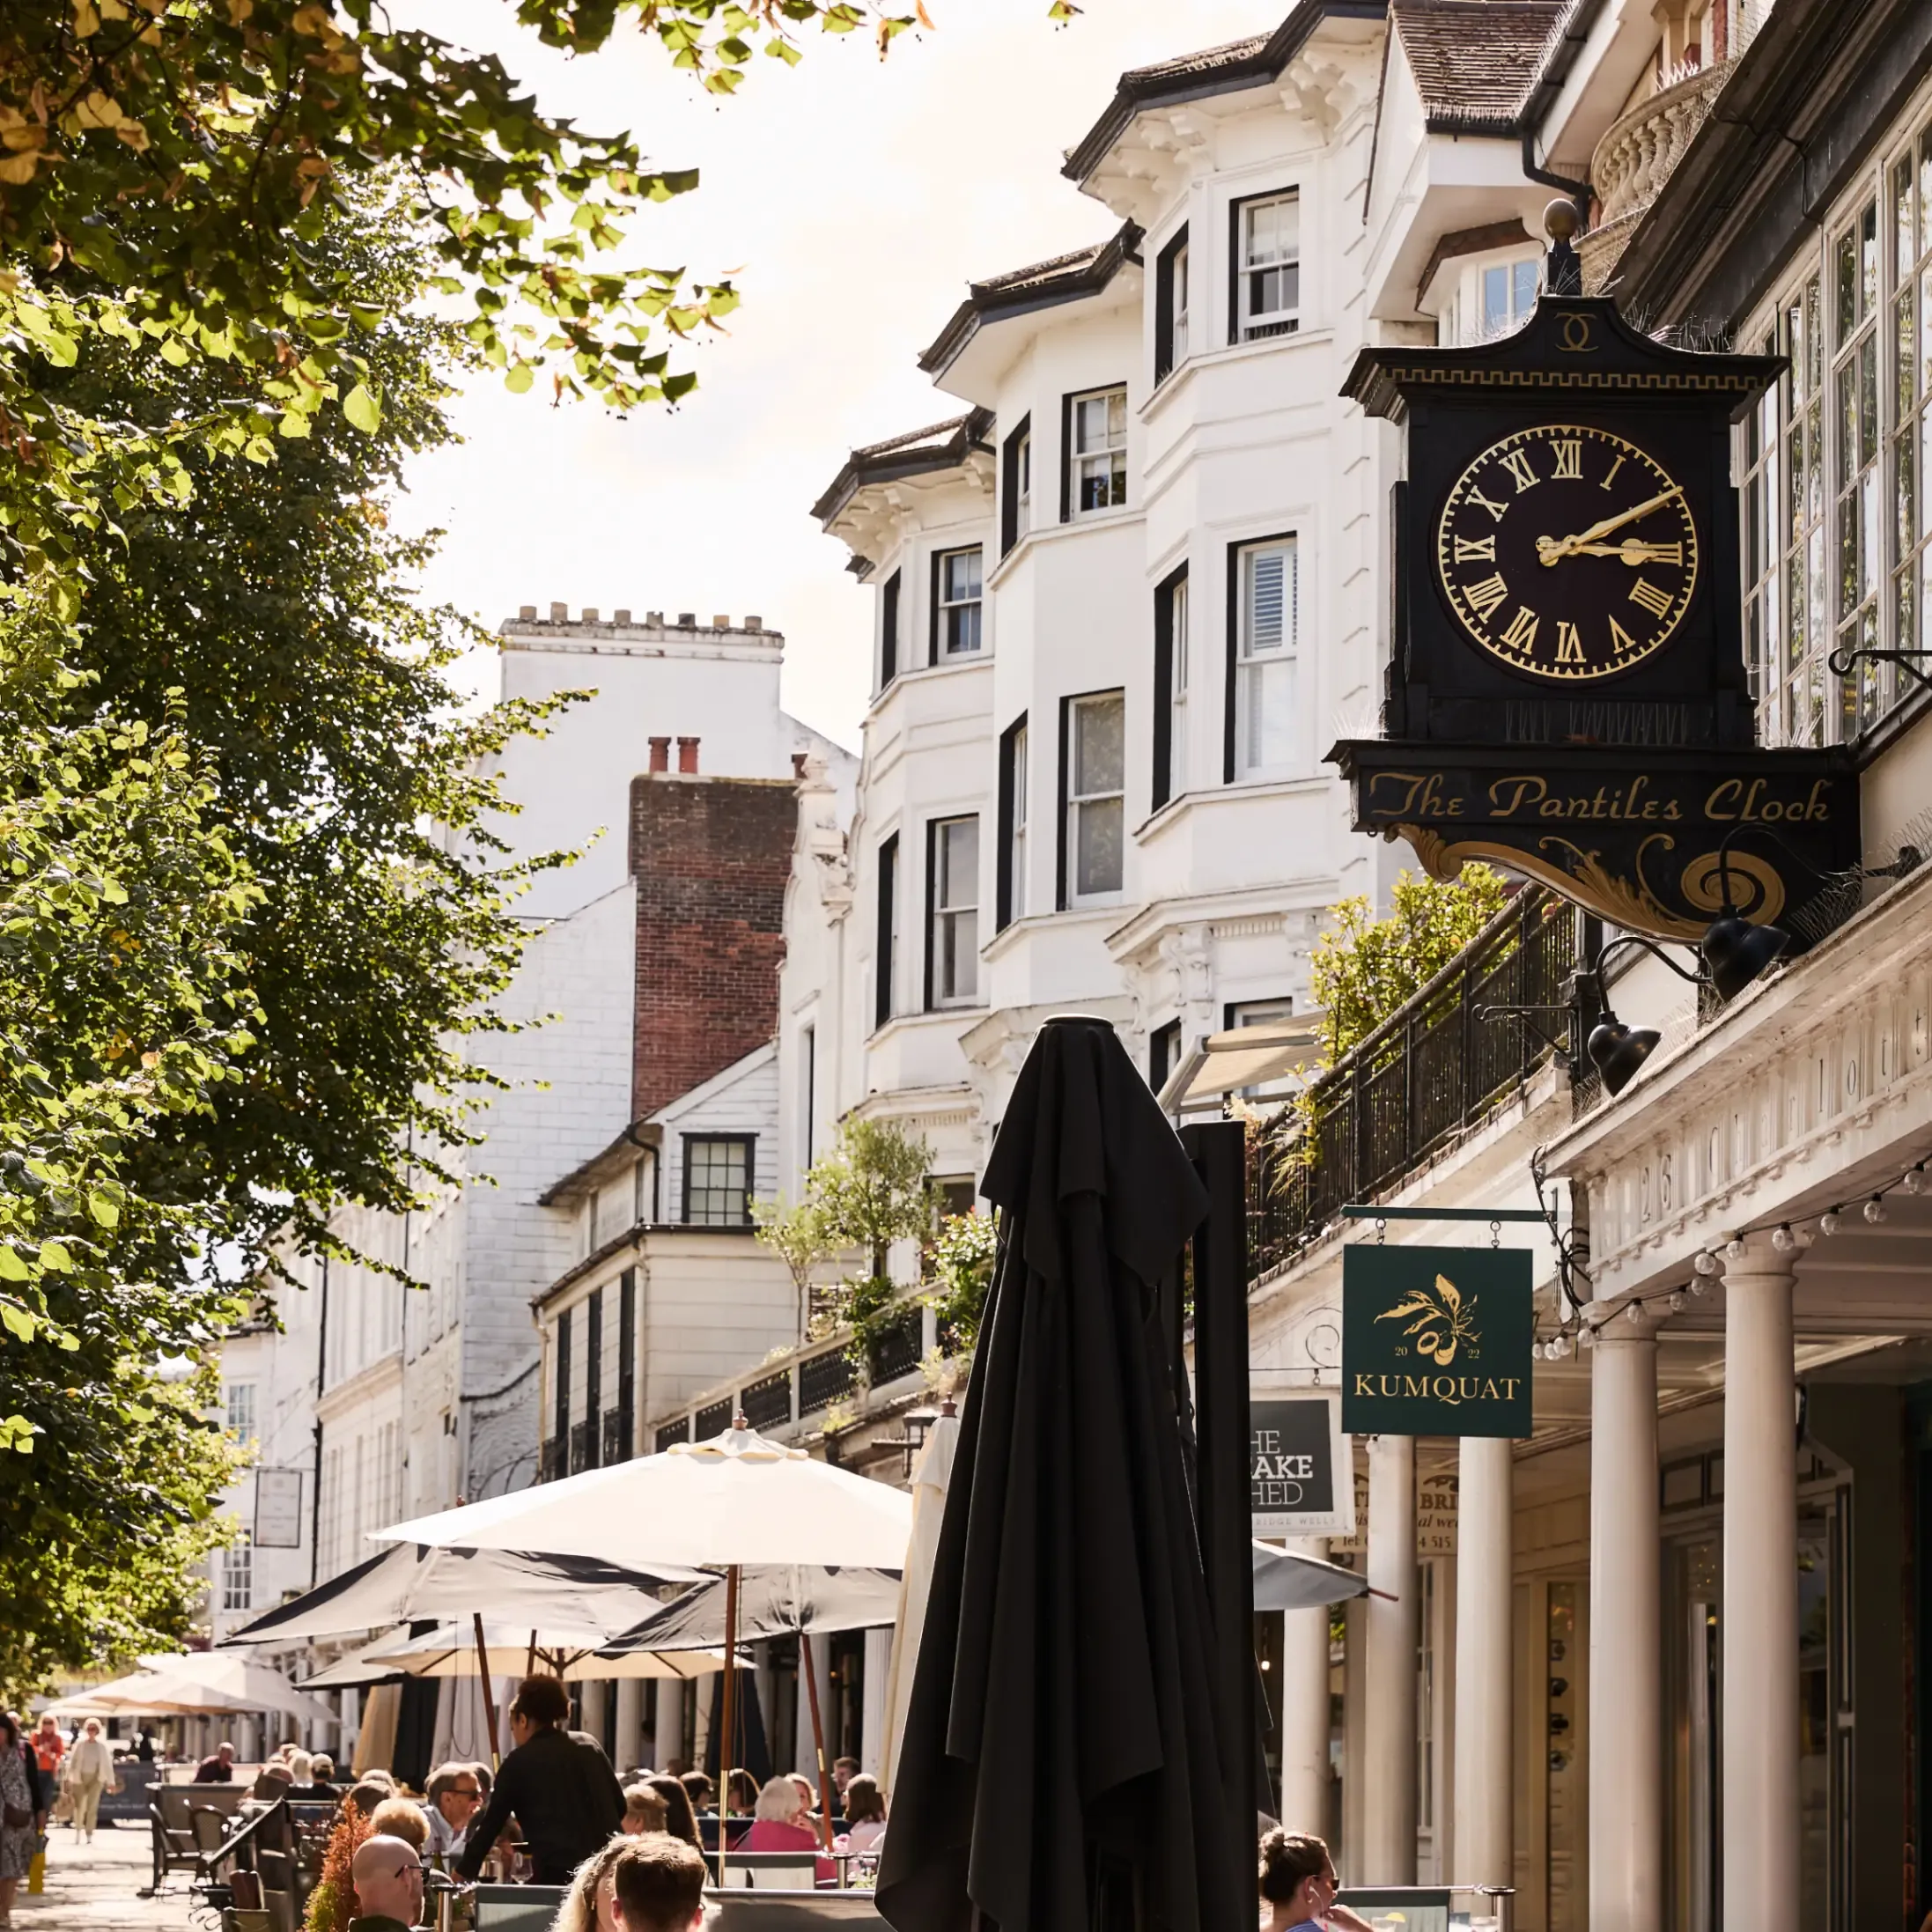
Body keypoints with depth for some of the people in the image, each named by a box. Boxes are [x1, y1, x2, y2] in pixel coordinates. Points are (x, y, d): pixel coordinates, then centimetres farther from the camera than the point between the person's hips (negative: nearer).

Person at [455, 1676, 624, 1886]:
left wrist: (464, 1873, 18)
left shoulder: (520, 1761, 3)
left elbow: (491, 1823, 8)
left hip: (559, 1874, -5)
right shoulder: (589, 1748, 15)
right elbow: (620, 1806, 17)